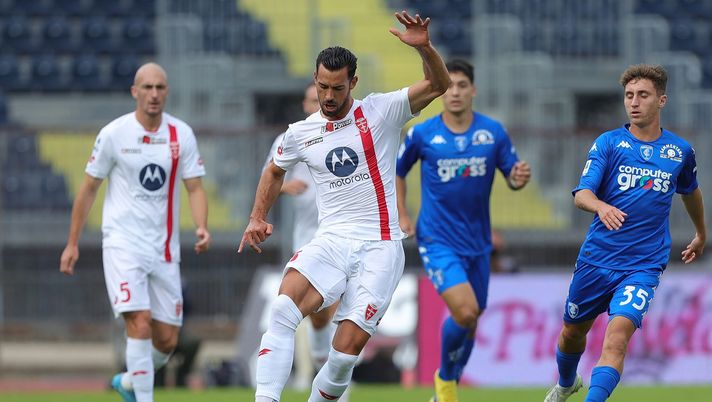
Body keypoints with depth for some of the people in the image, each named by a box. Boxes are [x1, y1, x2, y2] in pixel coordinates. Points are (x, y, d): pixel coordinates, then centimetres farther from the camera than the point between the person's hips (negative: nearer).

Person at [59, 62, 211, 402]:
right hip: (123, 244, -4)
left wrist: (202, 227, -17)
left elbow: (194, 187, 3)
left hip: (164, 248, 4)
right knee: (140, 325, -20)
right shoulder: (114, 134, -4)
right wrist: (72, 243, 4)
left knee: (167, 340, 5)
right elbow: (88, 188, 4)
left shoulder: (181, 135, 2)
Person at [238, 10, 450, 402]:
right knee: (283, 310, -27)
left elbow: (438, 84, -8)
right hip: (331, 241, 2)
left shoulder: (381, 112, 1)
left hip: (379, 248, -2)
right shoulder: (301, 133, 11)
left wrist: (423, 47, -26)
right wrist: (257, 217, 18)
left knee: (346, 350, -12)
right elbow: (275, 171, 31)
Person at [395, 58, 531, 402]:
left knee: (470, 322, 13)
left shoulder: (493, 132, -1)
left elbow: (512, 177, 4)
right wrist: (402, 216, 3)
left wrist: (519, 178, -19)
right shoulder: (422, 134, -6)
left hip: (477, 242, 4)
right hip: (438, 241, -4)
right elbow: (397, 171, 10)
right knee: (465, 311, -22)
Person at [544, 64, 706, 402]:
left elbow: (690, 192, 25)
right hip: (597, 257, 1)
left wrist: (701, 234, 39)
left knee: (618, 334, -23)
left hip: (644, 265, -1)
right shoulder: (608, 143, -4)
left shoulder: (680, 151, 4)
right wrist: (601, 206, -39)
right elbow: (582, 194, -16)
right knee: (573, 332, 17)